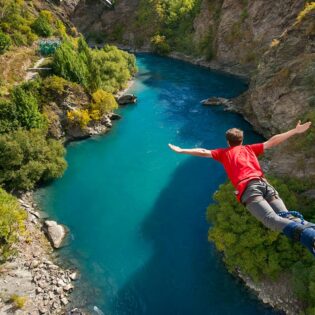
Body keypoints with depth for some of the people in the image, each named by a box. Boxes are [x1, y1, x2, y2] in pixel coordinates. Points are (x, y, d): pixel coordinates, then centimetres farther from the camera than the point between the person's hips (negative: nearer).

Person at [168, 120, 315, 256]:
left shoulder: (224, 152, 27)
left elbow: (203, 152, 25)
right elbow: (272, 142, 32)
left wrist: (181, 150, 36)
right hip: (264, 183, 3)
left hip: (248, 188, -3)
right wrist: (295, 131, 42)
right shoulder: (249, 148, 32)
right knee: (286, 216, -13)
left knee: (272, 219, -22)